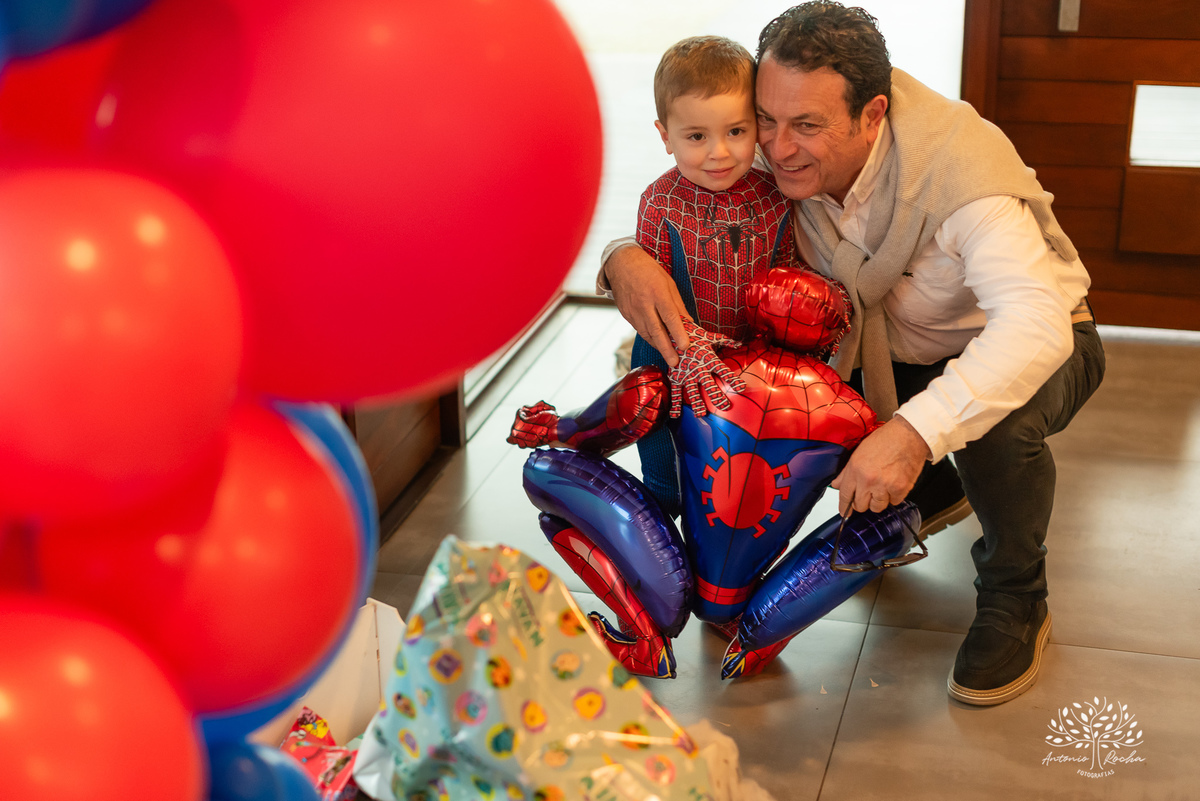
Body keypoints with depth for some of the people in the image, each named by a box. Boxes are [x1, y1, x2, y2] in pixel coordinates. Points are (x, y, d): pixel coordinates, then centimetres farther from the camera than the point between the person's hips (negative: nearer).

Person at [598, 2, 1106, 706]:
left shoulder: (957, 165, -38)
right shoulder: (785, 154, -21)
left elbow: (1036, 321, -50)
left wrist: (915, 429, -62)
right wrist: (624, 257, -36)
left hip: (1038, 348, -6)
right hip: (899, 344, 6)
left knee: (996, 426, -38)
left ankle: (1016, 604, -5)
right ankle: (931, 494, 17)